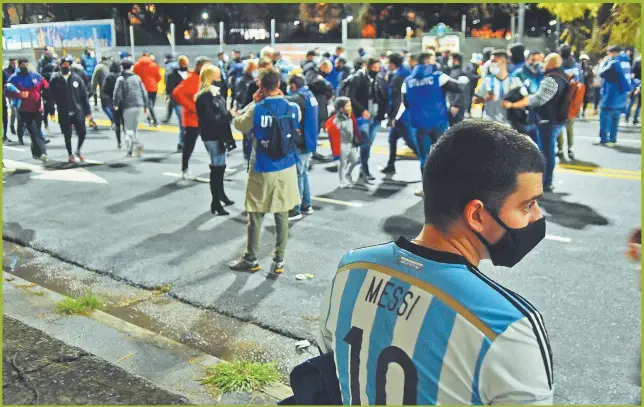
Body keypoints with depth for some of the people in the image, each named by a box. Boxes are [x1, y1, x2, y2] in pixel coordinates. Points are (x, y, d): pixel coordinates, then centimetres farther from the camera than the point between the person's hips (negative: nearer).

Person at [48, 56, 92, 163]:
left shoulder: (76, 78, 3)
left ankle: (78, 151, 24)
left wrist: (88, 110, 0)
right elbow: (51, 96, 1)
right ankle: (70, 155, 25)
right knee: (67, 135, 8)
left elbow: (84, 95, 3)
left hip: (78, 111, 1)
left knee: (82, 132, -2)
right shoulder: (55, 79, -2)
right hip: (64, 113, -1)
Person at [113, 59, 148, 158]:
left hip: (128, 106, -5)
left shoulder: (121, 79, -3)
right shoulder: (137, 78, 10)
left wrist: (116, 104, 6)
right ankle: (130, 149, 19)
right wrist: (145, 105, 15)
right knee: (134, 128, 14)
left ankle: (137, 145, -23)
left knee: (128, 129, 1)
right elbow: (144, 92, 9)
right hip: (139, 105, 5)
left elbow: (117, 93, -9)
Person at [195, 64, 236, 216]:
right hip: (212, 137, -9)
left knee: (220, 166, 20)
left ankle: (221, 194, 36)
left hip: (219, 135, 9)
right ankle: (215, 202, 2)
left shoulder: (216, 92, 12)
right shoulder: (203, 97, -16)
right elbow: (210, 119, -22)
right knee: (217, 167, -6)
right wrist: (229, 115, -19)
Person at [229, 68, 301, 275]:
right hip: (287, 169, 3)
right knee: (282, 216, 11)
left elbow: (238, 123, 3)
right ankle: (279, 260, 17)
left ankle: (250, 259, 23)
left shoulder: (256, 110, -14)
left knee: (255, 216, 10)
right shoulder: (293, 108, -4)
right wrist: (281, 98, 11)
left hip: (262, 171, -3)